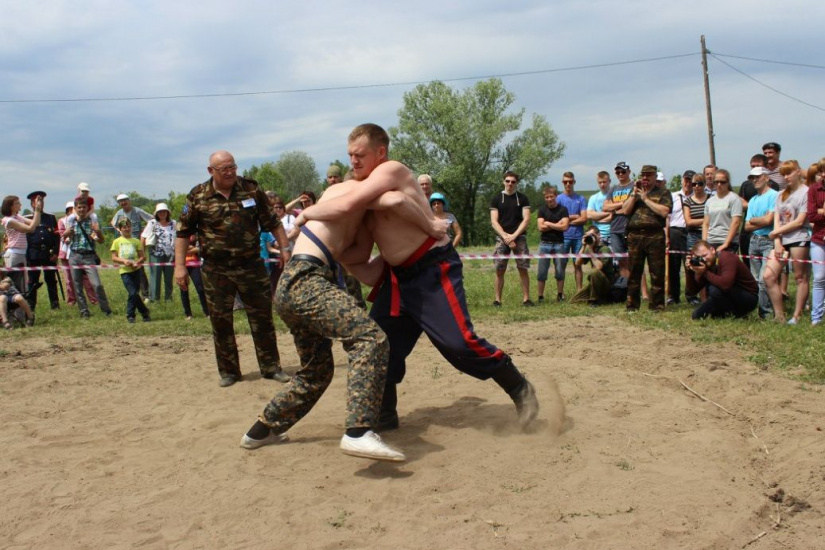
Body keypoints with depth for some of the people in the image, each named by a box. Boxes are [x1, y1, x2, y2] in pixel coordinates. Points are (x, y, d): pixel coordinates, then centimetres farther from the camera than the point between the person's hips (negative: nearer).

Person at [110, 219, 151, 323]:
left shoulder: (136, 241, 10)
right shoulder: (117, 242, 7)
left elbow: (143, 257, 7)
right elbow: (114, 258, 4)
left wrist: (137, 262, -13)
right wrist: (124, 261, -13)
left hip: (135, 270, 1)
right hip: (124, 271, -1)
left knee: (133, 293, 2)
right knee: (133, 293, -12)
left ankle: (130, 315, 17)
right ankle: (145, 313, -1)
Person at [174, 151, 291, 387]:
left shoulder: (251, 189, 0)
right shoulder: (197, 196, -3)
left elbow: (272, 222, 7)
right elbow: (183, 233, 2)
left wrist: (285, 248, 1)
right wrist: (180, 266, -2)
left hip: (251, 267, 1)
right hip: (216, 270, 0)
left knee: (262, 317, 5)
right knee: (221, 322, 6)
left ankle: (271, 367, 17)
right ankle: (228, 371, 20)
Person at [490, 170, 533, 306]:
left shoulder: (522, 199, 8)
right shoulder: (496, 199, 7)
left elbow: (526, 219, 0)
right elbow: (494, 222, 1)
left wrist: (514, 235, -11)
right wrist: (506, 236, -12)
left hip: (519, 237, 0)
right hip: (502, 238, 0)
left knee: (523, 269, -4)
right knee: (499, 270, -3)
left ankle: (526, 298, 1)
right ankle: (497, 299, 3)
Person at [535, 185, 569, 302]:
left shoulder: (562, 209, 2)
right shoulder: (542, 209, 4)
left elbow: (564, 226, -10)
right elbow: (541, 227, -6)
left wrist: (548, 224, -5)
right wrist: (556, 225, -7)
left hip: (559, 243, 0)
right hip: (544, 243, 0)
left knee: (559, 271, 4)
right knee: (542, 272, -1)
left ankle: (560, 295, 14)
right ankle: (540, 296, 5)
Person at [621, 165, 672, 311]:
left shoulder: (663, 193, 6)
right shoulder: (635, 192, 19)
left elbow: (664, 212, -11)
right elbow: (625, 210, 7)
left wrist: (646, 199, -6)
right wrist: (634, 195, -1)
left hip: (655, 237, -3)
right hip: (635, 236, 3)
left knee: (657, 273, -1)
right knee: (633, 273, 6)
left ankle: (657, 305, 6)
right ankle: (632, 305, 12)